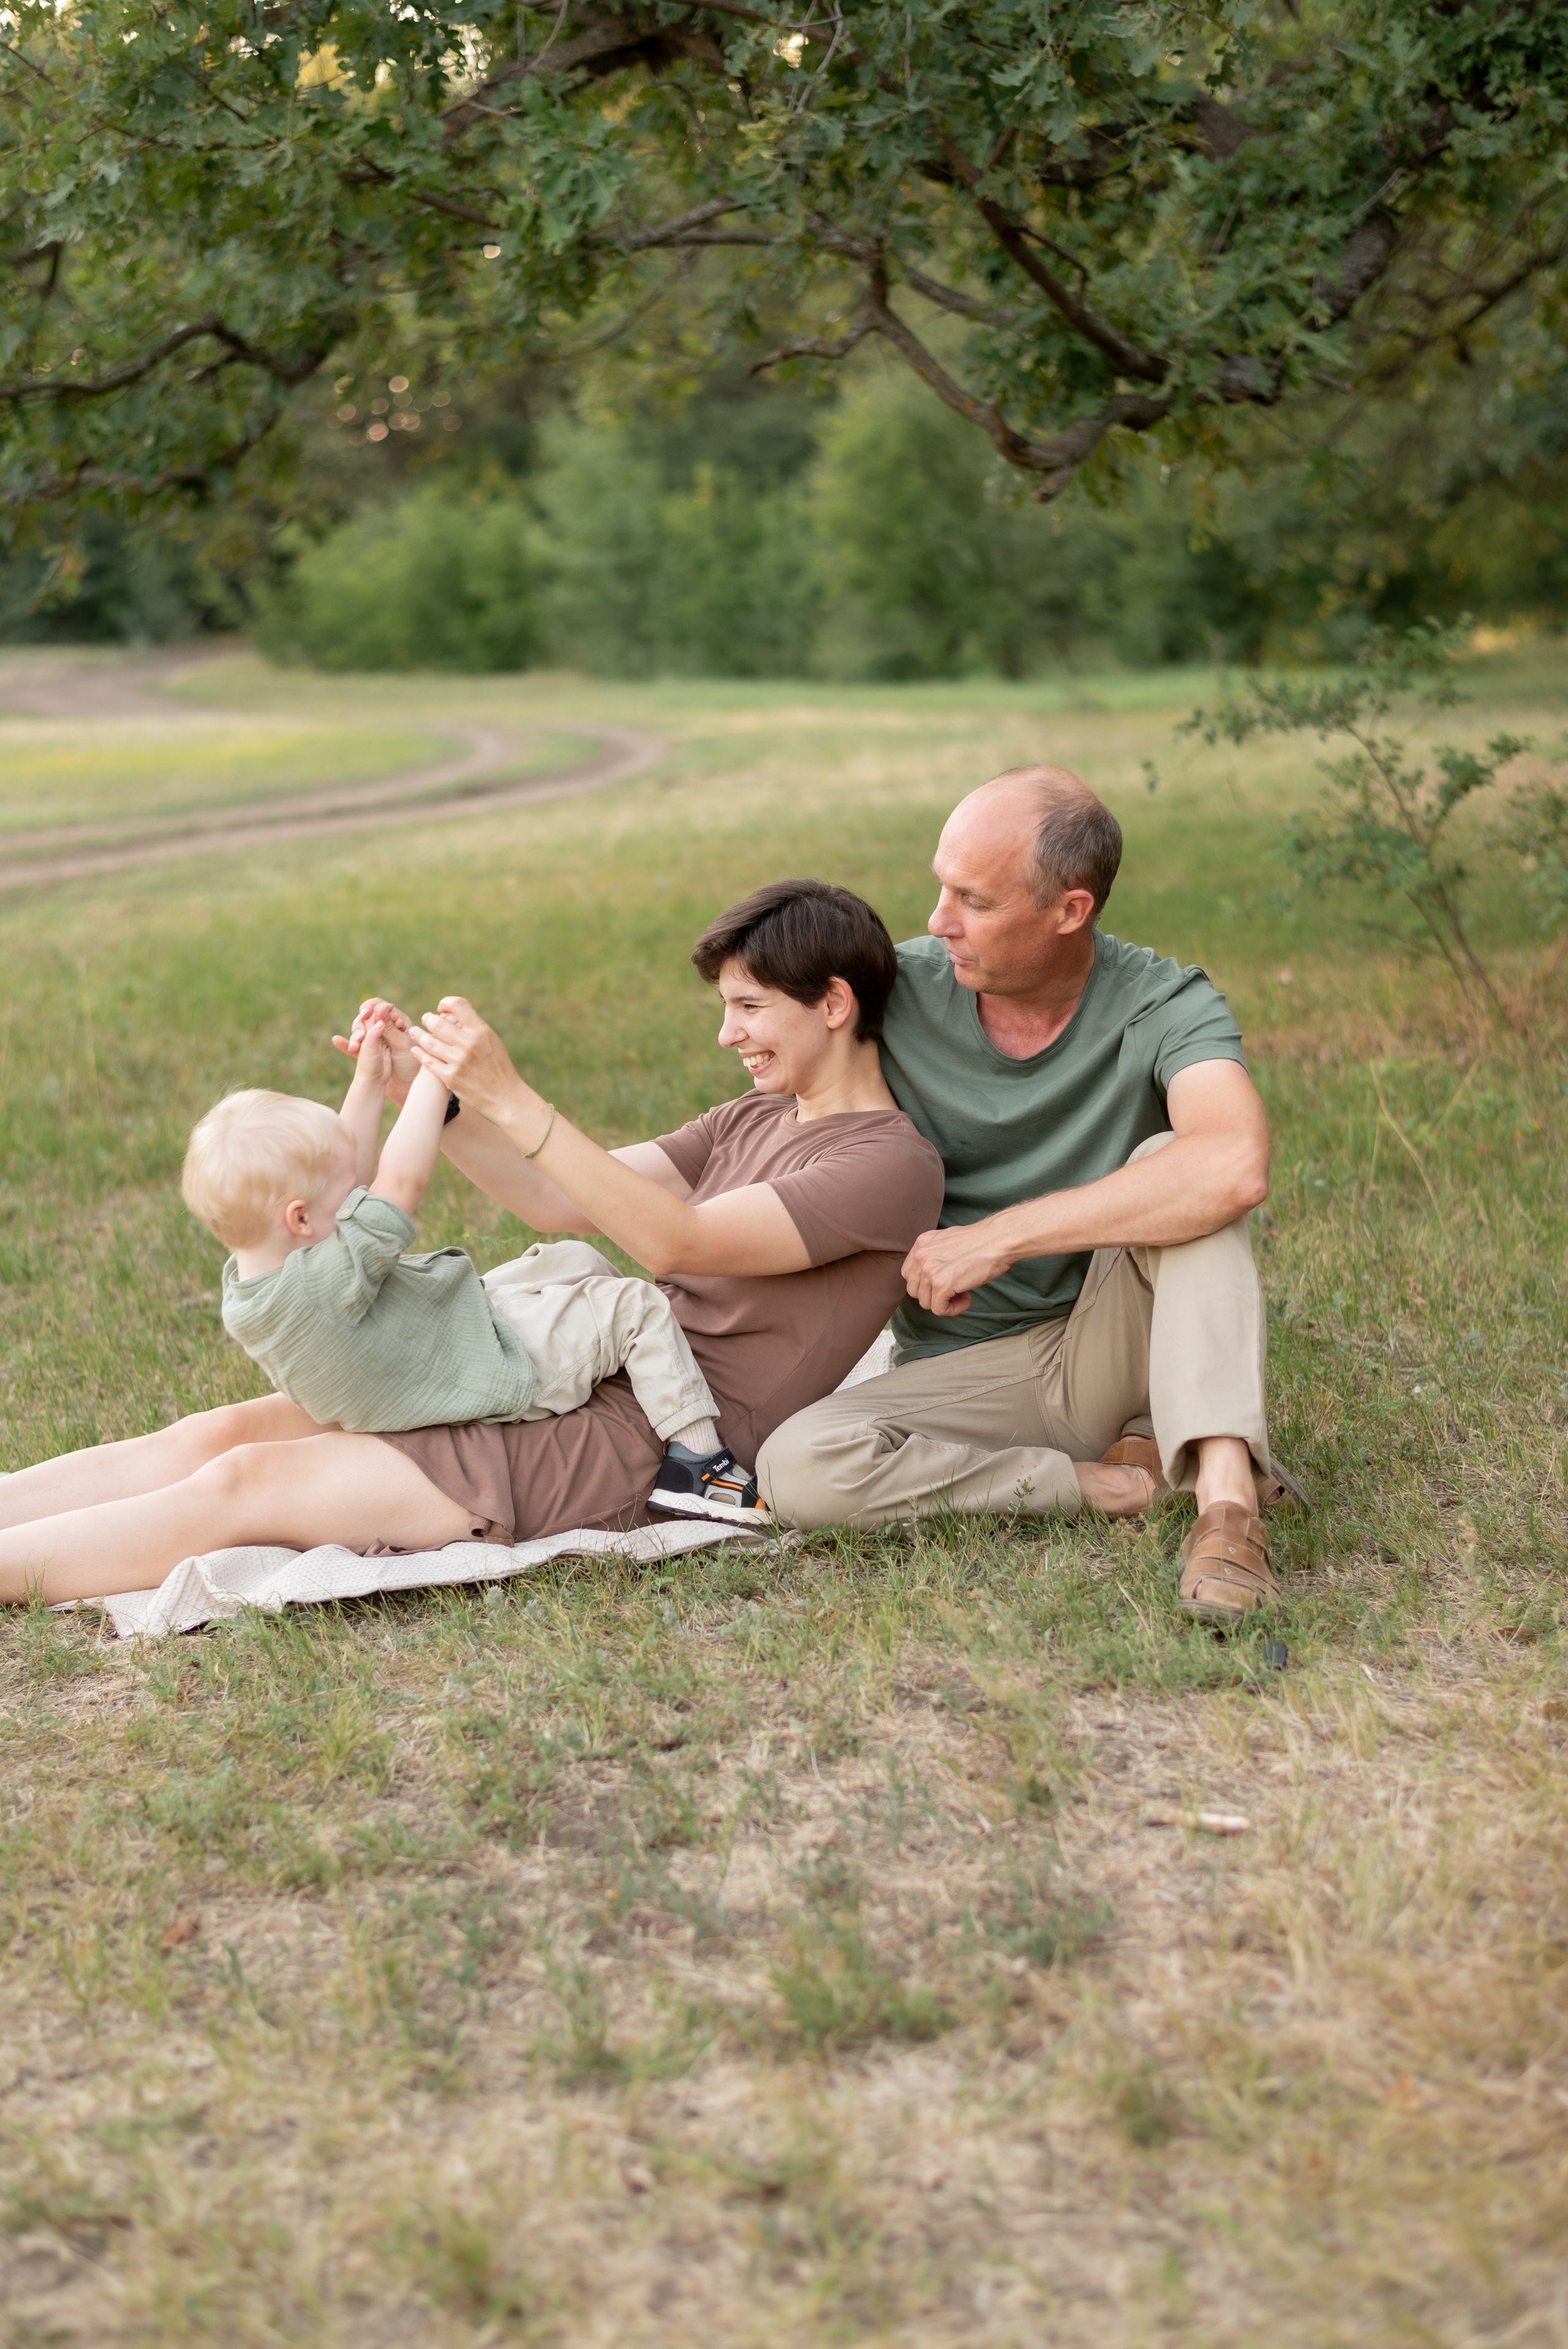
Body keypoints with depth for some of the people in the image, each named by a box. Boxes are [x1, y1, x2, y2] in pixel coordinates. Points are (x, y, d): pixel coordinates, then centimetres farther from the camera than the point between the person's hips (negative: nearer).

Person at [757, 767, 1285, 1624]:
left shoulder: (1165, 1008, -16)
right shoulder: (895, 990, -8)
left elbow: (1236, 1168, -38)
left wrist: (993, 1239, -33)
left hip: (1113, 1345, -2)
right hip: (968, 1372, 2)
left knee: (1171, 1167, -29)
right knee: (796, 1470, -26)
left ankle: (1225, 1494, -37)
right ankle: (1126, 1480, -16)